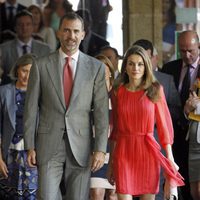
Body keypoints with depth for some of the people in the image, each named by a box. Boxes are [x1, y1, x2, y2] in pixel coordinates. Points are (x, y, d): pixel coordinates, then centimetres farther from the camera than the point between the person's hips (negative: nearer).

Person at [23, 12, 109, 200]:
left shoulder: (96, 67, 4)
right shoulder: (41, 66, 4)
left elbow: (101, 111, 1)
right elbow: (31, 108, 5)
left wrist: (100, 149, -6)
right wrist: (30, 147, 0)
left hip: (81, 146, 1)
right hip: (49, 145, 0)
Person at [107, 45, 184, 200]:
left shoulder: (155, 90, 2)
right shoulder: (119, 91, 6)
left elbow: (164, 125, 1)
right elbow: (115, 128, 10)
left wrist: (170, 158, -6)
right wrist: (111, 161, 10)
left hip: (148, 152, -1)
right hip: (123, 153, 1)